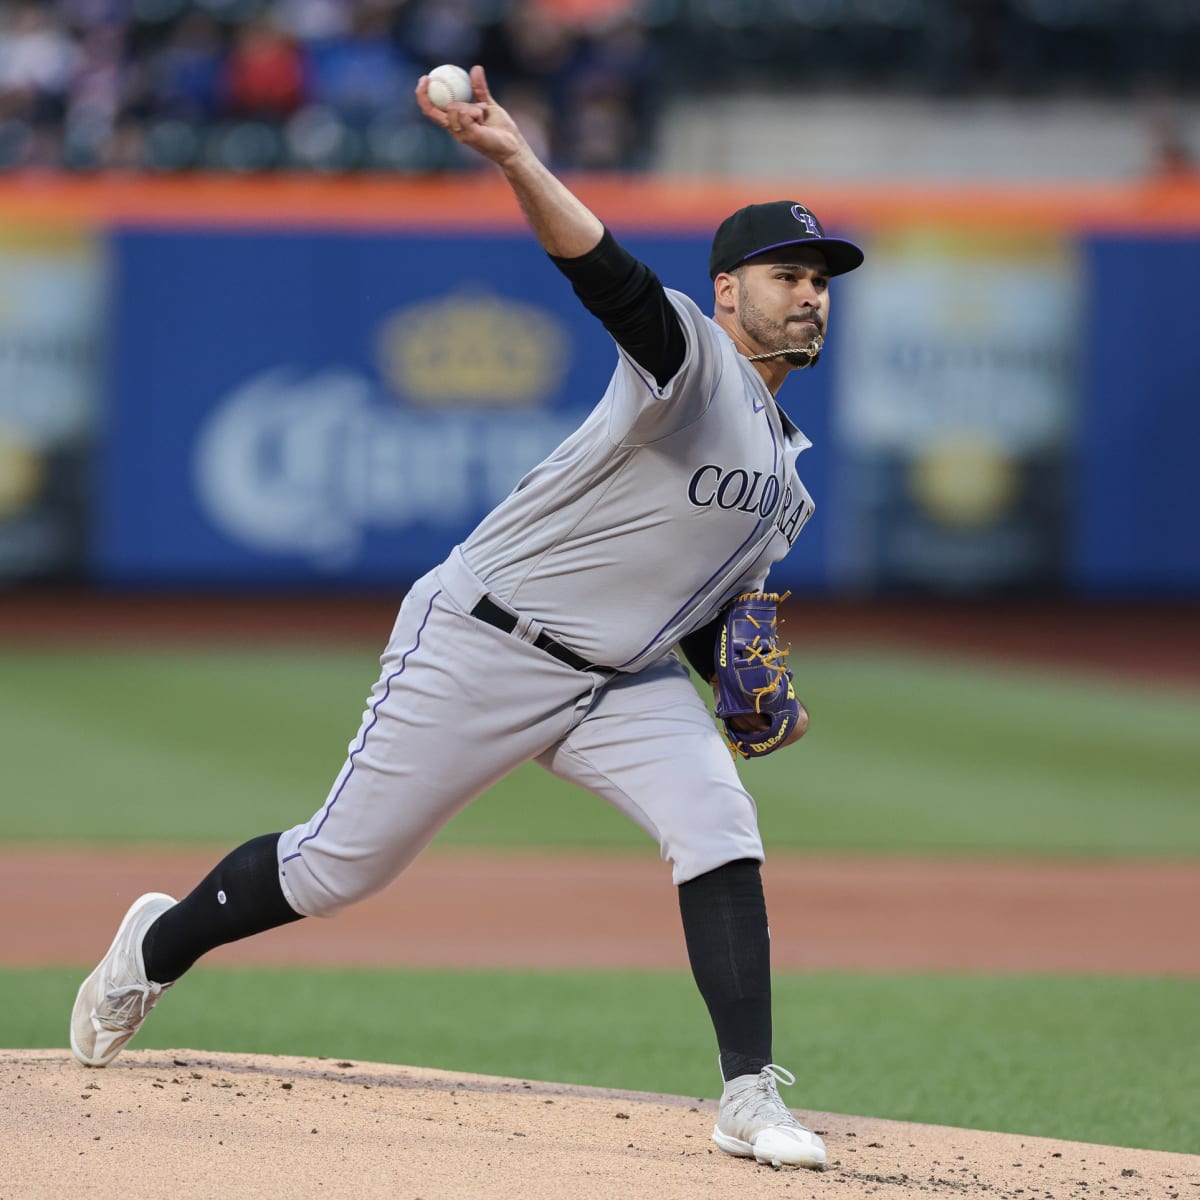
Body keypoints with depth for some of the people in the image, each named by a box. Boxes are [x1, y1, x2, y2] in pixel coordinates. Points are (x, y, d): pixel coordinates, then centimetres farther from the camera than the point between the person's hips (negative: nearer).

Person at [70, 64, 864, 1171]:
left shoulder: (785, 464, 13)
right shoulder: (693, 360, -15)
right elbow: (614, 281, -36)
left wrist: (751, 697, 4)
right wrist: (517, 163, -55)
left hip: (625, 678, 7)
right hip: (482, 651, -7)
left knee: (719, 830, -17)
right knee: (342, 864, 2)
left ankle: (751, 1099, -16)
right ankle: (159, 946, 29)